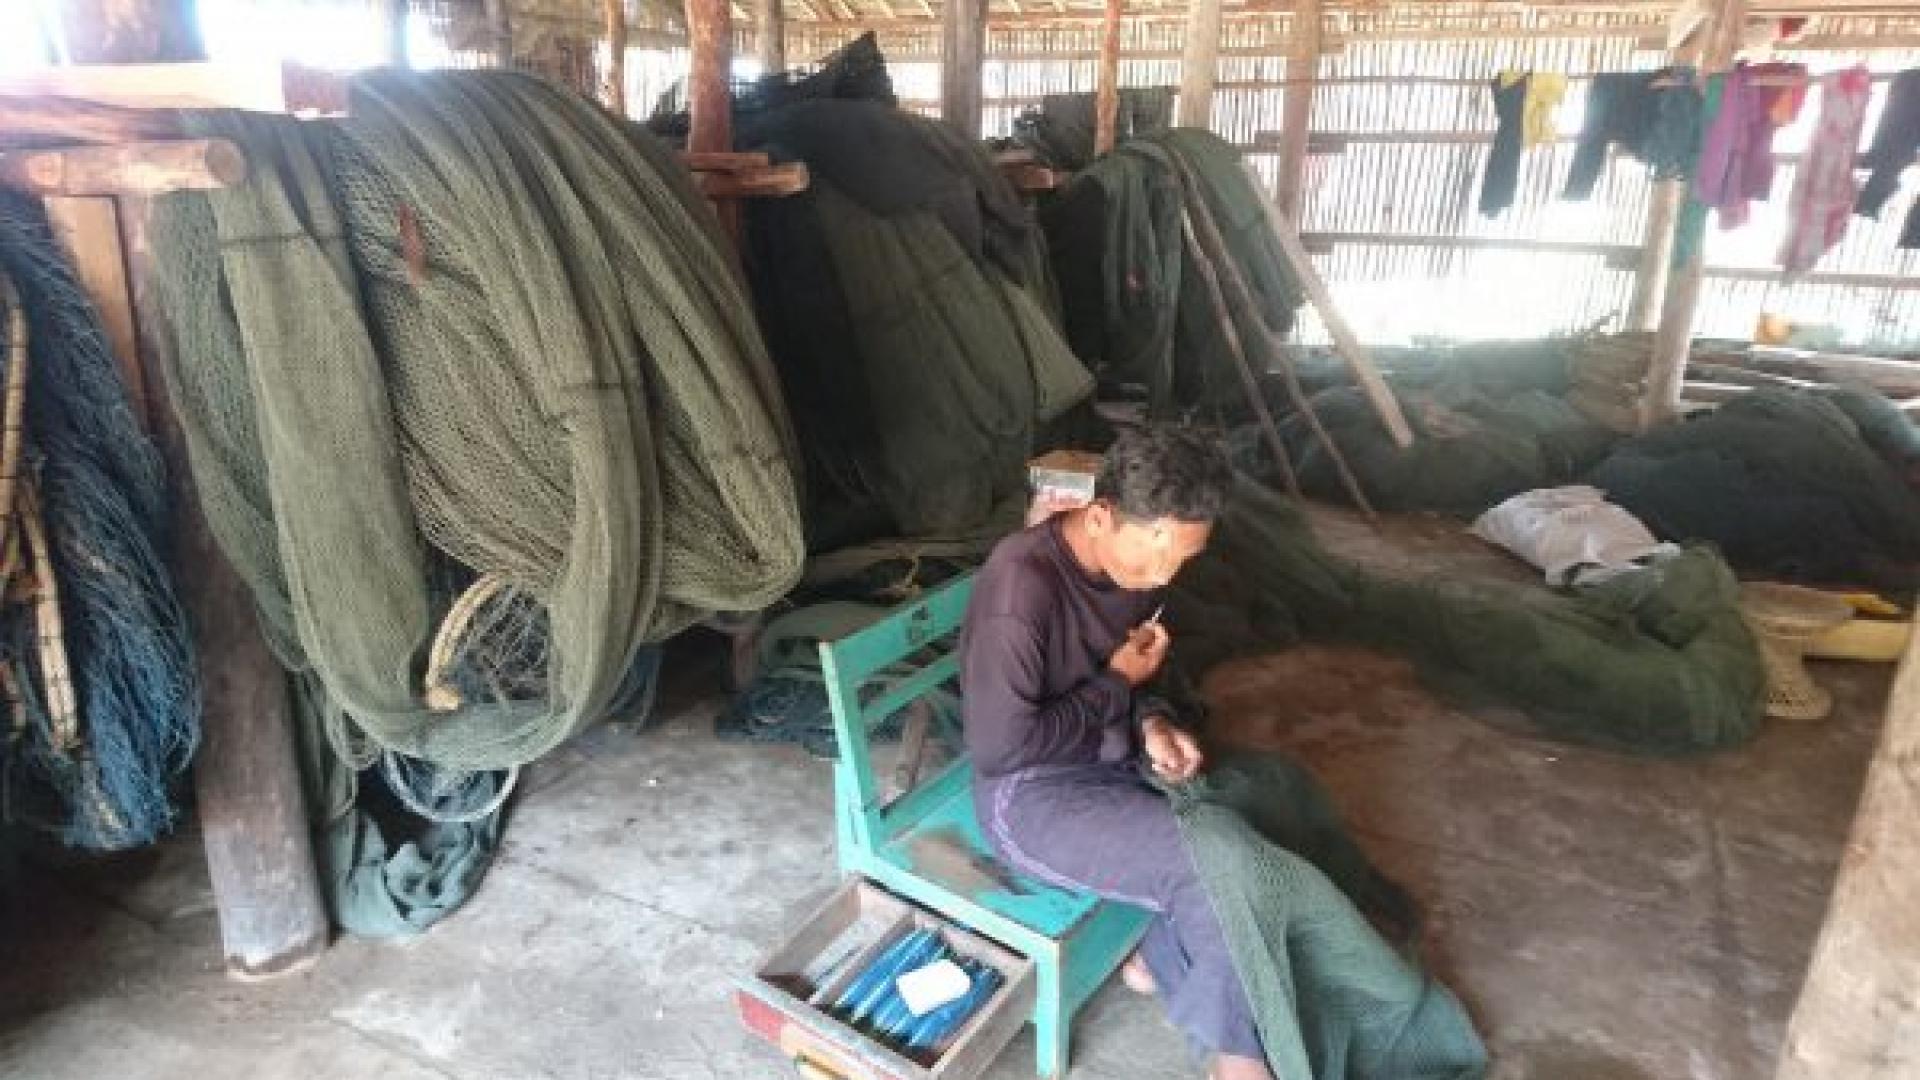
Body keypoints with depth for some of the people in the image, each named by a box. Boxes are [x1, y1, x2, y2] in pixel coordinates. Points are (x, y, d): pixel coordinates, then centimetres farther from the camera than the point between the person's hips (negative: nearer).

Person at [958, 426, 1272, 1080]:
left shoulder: (1133, 562, -5)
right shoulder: (1021, 586, -30)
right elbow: (1000, 748, -25)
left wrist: (1151, 721, -11)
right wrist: (1117, 685, -18)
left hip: (1113, 755, 8)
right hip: (1030, 795, -8)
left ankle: (1162, 962, 14)